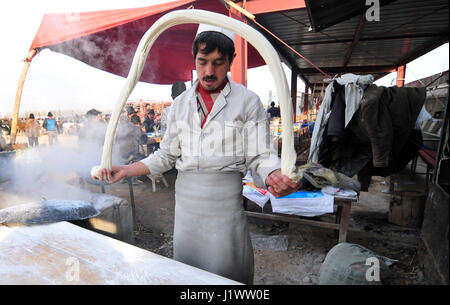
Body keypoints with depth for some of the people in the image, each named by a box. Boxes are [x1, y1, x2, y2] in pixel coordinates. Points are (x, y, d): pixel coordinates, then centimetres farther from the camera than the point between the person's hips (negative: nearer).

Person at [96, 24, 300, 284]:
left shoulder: (248, 101, -3)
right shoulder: (181, 104, 9)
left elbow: (260, 155, -8)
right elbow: (167, 155, 12)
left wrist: (275, 176, -29)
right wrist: (125, 171, 3)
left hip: (225, 197, -3)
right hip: (185, 197, 4)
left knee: (225, 271, 7)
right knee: (186, 271, 16)